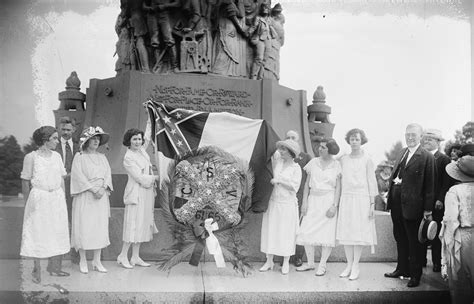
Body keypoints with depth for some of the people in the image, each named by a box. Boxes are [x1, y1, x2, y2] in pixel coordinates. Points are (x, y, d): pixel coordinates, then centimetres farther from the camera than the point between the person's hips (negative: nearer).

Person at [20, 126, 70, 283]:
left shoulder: (56, 156, 7)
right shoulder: (31, 157, -7)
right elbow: (25, 181, -3)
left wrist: (62, 198, 7)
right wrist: (28, 202, -2)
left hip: (57, 198, 5)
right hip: (39, 199, -5)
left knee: (57, 232, 10)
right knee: (37, 232, 3)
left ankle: (53, 266, 25)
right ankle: (37, 269, 16)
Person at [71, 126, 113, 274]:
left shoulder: (102, 157, 14)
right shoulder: (79, 157, 0)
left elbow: (108, 174, 7)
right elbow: (79, 176, -8)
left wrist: (103, 188, -10)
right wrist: (94, 189, -15)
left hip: (101, 197, 4)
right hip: (84, 197, -4)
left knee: (100, 228, 4)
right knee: (83, 227, -2)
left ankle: (97, 261, 11)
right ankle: (83, 261, 10)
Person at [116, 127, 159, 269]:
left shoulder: (141, 151, 8)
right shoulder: (128, 158, -14)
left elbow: (146, 142, 33)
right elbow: (139, 177, -17)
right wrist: (156, 177, -10)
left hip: (147, 193, 8)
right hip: (136, 193, -8)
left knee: (142, 224, 10)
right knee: (133, 224, -5)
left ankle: (135, 257, 17)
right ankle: (123, 256, 8)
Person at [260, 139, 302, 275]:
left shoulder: (296, 168, -6)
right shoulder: (278, 160, 4)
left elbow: (295, 187, -14)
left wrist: (279, 181, -15)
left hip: (287, 204, -4)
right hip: (273, 202, 4)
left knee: (286, 233, 2)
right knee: (270, 231, 6)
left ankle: (286, 263, 15)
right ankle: (269, 262, 16)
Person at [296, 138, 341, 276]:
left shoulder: (336, 165, 0)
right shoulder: (313, 162, 8)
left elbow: (338, 187, -2)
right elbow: (307, 183, 10)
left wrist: (334, 206, -11)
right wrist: (304, 202, 2)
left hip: (328, 201, -3)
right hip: (313, 200, 3)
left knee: (327, 234, -3)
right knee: (307, 232, -1)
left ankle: (322, 265, 10)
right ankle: (310, 263, 15)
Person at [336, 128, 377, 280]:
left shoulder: (367, 160, 1)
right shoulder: (343, 160, 10)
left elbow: (372, 182, 0)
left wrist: (372, 204, -5)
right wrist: (338, 202, 9)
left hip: (362, 199, -3)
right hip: (346, 198, 3)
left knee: (359, 232, -2)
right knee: (346, 232, 3)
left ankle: (356, 266, 7)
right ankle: (349, 264, 13)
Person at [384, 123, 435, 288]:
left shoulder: (426, 157, -9)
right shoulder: (402, 152, 12)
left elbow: (429, 185, -11)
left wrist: (428, 209, -13)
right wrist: (390, 195, 9)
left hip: (412, 203, -7)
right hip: (396, 200, 7)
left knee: (414, 241, 6)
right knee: (400, 237, 18)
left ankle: (415, 274, 20)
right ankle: (402, 269, 33)